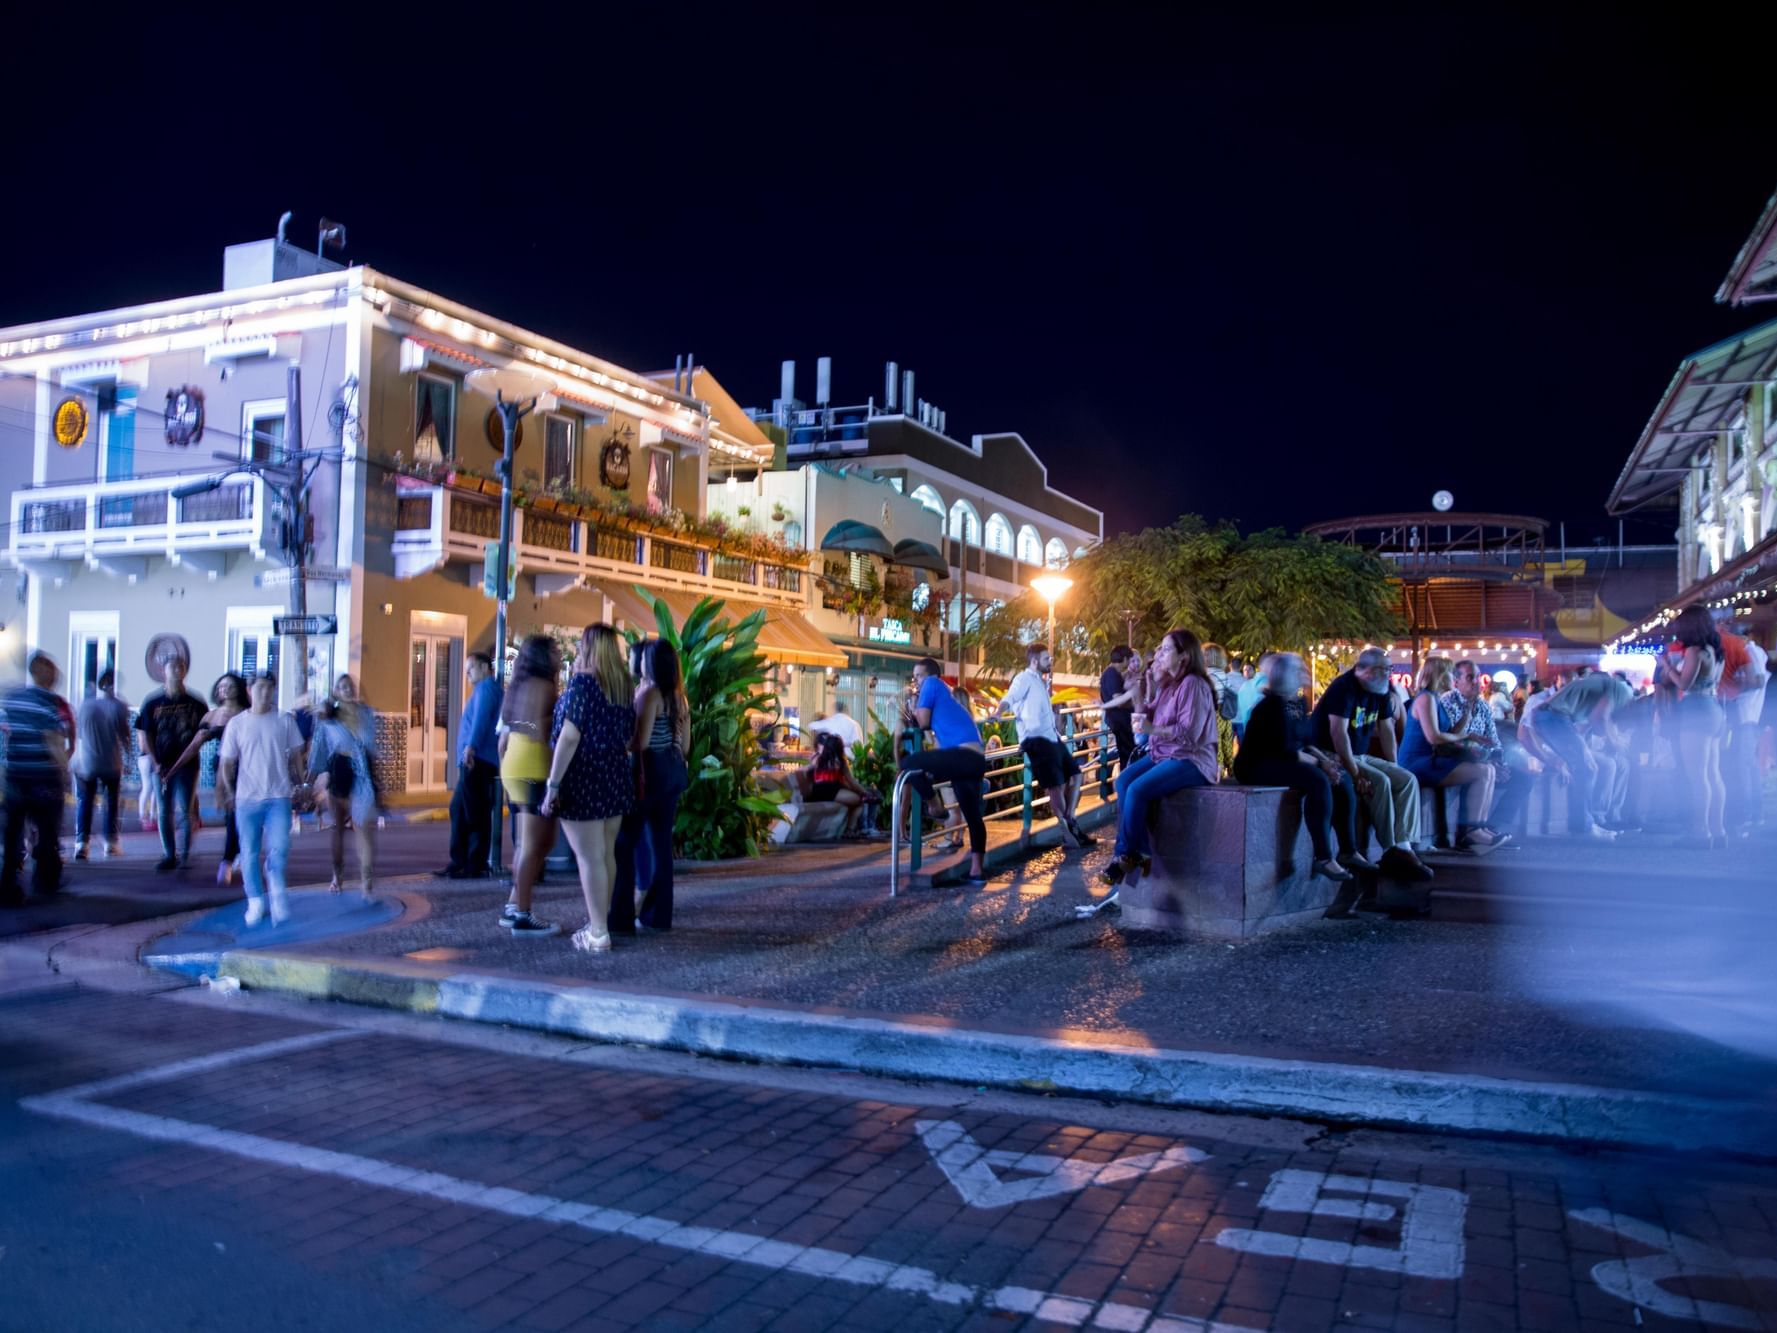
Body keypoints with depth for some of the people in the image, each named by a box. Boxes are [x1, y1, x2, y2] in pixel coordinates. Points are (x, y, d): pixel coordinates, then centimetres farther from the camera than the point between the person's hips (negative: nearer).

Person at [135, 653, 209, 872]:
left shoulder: (195, 703, 1)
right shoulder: (152, 703, 4)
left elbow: (202, 733, 2)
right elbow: (145, 735, 4)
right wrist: (155, 763, -5)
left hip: (186, 765, -2)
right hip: (161, 765, 2)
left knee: (184, 812, -6)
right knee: (165, 812, 8)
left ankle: (184, 856, -3)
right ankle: (169, 855, 16)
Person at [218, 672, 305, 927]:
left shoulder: (285, 721, 3)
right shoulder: (236, 723, 2)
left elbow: (296, 756, 8)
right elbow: (226, 762, 4)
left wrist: (299, 785, 4)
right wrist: (229, 793, -4)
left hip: (279, 797, 0)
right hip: (247, 799, 1)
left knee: (278, 849, -11)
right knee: (250, 853, 6)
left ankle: (276, 889, 13)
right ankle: (255, 902, 19)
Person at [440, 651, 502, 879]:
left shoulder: (486, 687, -5)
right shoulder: (486, 689, 24)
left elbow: (481, 718, -20)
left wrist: (471, 746, -31)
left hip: (478, 760, -10)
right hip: (476, 762, 10)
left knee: (475, 813, -9)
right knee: (459, 809, 14)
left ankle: (476, 866, -7)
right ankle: (459, 862, 17)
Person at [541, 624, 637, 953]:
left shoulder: (582, 682, -11)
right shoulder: (625, 687, 9)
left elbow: (569, 737, -17)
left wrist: (553, 783, -16)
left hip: (583, 778, -7)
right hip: (615, 777, 7)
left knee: (589, 857, -3)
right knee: (606, 853, 14)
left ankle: (598, 933, -2)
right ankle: (601, 922, 22)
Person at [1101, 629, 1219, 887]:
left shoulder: (1193, 685, -14)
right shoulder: (1167, 683, 14)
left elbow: (1189, 732, -23)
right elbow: (1147, 719, 15)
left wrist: (1152, 729, -27)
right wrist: (1139, 693, 4)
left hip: (1191, 761, -9)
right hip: (1163, 755, 9)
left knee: (1137, 790, -24)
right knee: (1123, 781, -11)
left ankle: (1127, 855, -8)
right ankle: (1140, 852, -13)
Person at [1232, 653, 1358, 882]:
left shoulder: (1298, 703, 11)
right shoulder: (1273, 705, -18)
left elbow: (1305, 742, 11)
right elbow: (1285, 749, -24)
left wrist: (1324, 759, -7)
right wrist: (1319, 763, -17)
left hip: (1284, 762, 10)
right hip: (1258, 767, -10)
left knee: (1342, 778, -1)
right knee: (1318, 780, -30)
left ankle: (1348, 851, 1)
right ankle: (1323, 859, -30)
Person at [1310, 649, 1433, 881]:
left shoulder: (1379, 692, 7)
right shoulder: (1344, 688, -19)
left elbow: (1386, 730, 14)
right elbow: (1339, 733, -26)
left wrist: (1393, 767, 6)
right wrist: (1355, 773, -28)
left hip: (1360, 756, 9)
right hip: (1334, 757, -9)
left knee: (1408, 780, -8)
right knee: (1379, 781, -28)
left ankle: (1403, 847, -17)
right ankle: (1392, 851, -19)